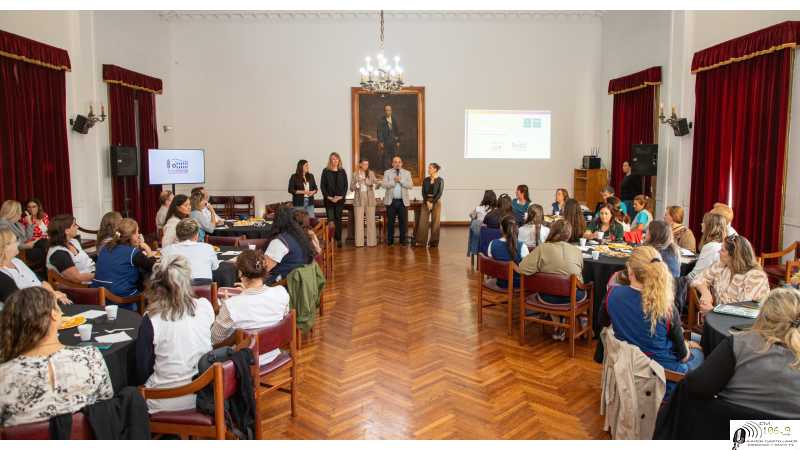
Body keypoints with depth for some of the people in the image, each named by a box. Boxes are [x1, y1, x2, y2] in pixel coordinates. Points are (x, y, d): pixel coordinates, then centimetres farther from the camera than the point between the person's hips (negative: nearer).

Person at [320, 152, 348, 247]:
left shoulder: (342, 171, 7)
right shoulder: (326, 171, 2)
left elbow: (346, 185, 5)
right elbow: (322, 185, 0)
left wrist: (341, 196, -8)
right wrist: (328, 197, -10)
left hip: (340, 199, 2)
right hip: (329, 199, -1)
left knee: (338, 219, 5)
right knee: (330, 220, -3)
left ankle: (338, 239, 10)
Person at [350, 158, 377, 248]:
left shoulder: (371, 173, 7)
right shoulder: (355, 174, 5)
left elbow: (376, 183, -3)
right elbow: (351, 188, 4)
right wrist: (356, 185, -16)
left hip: (370, 199, 1)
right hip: (359, 199, 0)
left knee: (371, 220, 0)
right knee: (359, 220, -1)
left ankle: (371, 241, 5)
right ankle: (359, 242, 3)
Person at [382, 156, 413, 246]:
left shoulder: (407, 173, 9)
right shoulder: (387, 173, 7)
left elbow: (411, 185, -3)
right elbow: (384, 185, -6)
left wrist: (401, 180, -12)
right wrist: (394, 181, -17)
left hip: (403, 201, 1)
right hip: (391, 201, -1)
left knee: (403, 221, 1)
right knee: (390, 221, 3)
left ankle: (403, 240, 11)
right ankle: (390, 240, 12)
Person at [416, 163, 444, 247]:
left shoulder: (440, 180, -2)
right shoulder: (425, 180, 7)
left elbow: (440, 193, -8)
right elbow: (423, 192, 2)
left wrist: (432, 202, -15)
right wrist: (427, 202, -12)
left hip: (436, 202, -3)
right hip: (426, 201, 3)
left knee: (435, 222, 1)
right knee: (423, 222, -3)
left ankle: (434, 242, 11)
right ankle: (421, 241, 1)